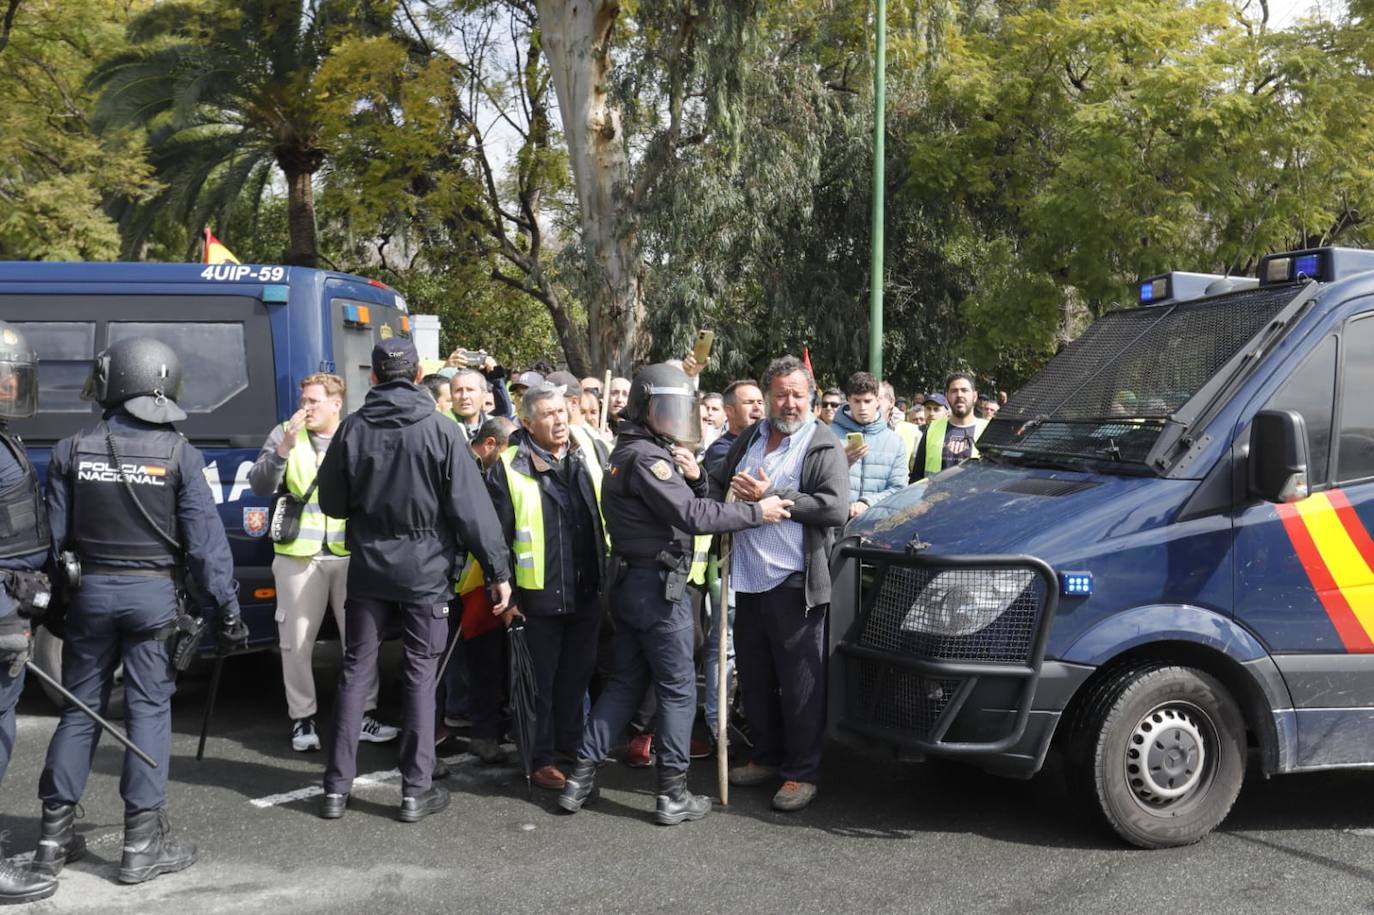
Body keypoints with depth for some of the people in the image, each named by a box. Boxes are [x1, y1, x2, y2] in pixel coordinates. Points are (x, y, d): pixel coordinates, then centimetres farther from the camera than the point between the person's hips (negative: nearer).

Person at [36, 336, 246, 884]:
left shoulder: (72, 451, -1)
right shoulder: (178, 454, -9)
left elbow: (54, 535, 3)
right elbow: (205, 540, -10)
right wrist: (226, 609, -5)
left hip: (90, 591, 3)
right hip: (152, 593, -3)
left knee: (80, 708, 14)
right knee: (149, 710, 3)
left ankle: (55, 834, 21)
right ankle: (142, 844, 6)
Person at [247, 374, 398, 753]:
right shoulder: (285, 433, 3)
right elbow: (259, 486, -5)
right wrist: (284, 447, -17)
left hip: (350, 554, 1)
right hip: (298, 554, -1)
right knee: (296, 642, 3)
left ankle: (365, 716, 16)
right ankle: (302, 720, 15)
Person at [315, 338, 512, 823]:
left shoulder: (353, 429, -3)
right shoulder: (439, 430, -10)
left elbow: (332, 503, 5)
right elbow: (471, 506, -12)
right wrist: (498, 569, -8)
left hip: (368, 567, 2)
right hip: (425, 568, -2)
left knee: (355, 670, 11)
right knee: (420, 674, 6)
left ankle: (337, 787, 16)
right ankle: (416, 790, 10)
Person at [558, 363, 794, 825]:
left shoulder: (644, 451, 16)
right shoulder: (645, 456, -16)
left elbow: (690, 502, 14)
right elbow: (691, 515, -24)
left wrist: (693, 477, -7)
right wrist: (757, 512, -20)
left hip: (630, 582, 10)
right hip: (658, 584, -10)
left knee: (623, 682, 15)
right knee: (678, 689, 0)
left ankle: (580, 778, 17)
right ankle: (672, 794, 6)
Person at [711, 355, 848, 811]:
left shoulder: (824, 447, -5)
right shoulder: (750, 439, 15)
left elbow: (836, 508, -17)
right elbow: (717, 484, 25)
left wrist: (769, 495, -17)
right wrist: (729, 492, 1)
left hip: (795, 584, -7)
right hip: (749, 580, 7)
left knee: (801, 684, 1)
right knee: (754, 679, 16)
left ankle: (802, 773, 12)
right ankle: (767, 757, 31)